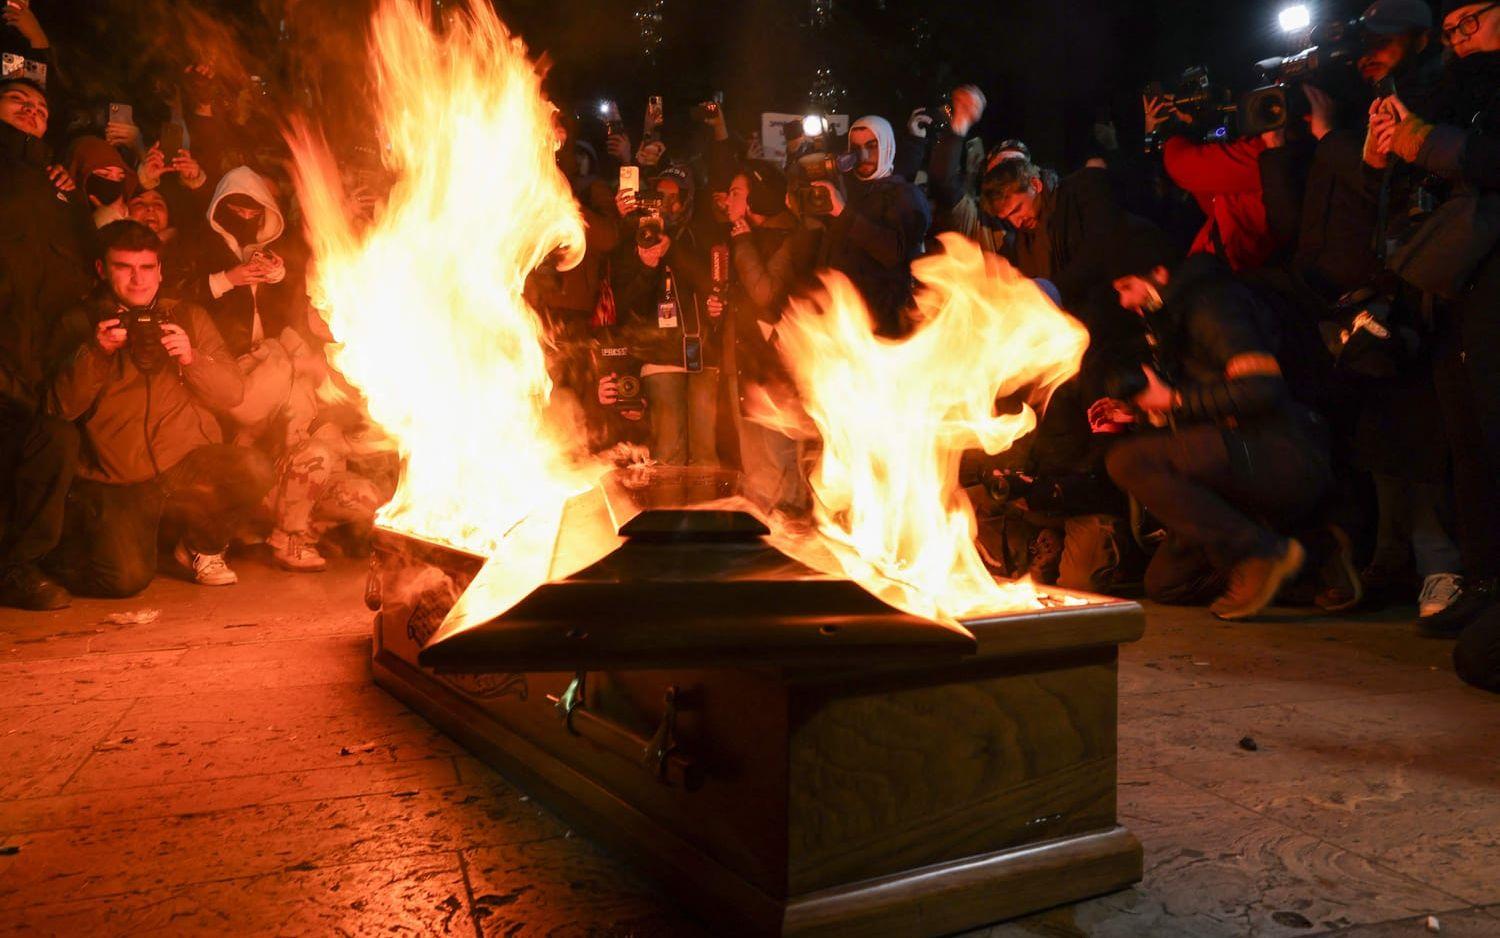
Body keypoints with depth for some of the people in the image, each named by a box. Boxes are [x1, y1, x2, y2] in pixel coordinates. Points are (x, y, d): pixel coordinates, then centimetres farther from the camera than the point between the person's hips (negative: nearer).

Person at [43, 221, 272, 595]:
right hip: (116, 483, -2)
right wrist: (94, 353, -16)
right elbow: (62, 408, -2)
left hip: (189, 470, 2)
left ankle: (202, 545, 3)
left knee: (254, 471, -29)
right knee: (127, 577, -24)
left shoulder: (189, 317, 13)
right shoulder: (79, 324, 8)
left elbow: (232, 394, 5)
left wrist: (191, 358, -14)